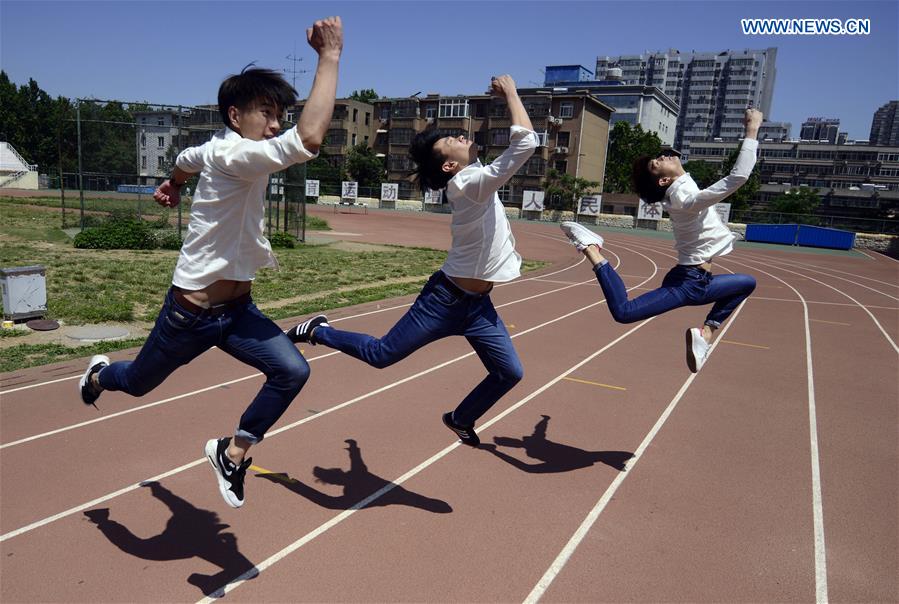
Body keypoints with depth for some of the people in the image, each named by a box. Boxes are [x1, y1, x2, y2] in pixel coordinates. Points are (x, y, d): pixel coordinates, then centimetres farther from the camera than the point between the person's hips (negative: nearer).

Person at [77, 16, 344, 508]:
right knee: (137, 383, 19)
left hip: (237, 309, 8)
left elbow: (185, 159, 29)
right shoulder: (231, 154, -25)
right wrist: (329, 56, -35)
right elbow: (310, 138, -43)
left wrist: (172, 184, 50)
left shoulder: (222, 150, 5)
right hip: (190, 313, -7)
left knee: (291, 371, -13)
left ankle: (233, 454, 8)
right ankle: (99, 374, 56)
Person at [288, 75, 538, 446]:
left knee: (509, 373, 9)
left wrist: (504, 100, 13)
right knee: (380, 354, 3)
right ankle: (317, 332, 25)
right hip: (446, 300, -9)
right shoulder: (473, 184, -21)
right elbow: (526, 141, -28)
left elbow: (516, 142, 23)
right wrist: (511, 93, -16)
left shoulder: (472, 179, 5)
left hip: (477, 304, 9)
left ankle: (461, 419, 32)